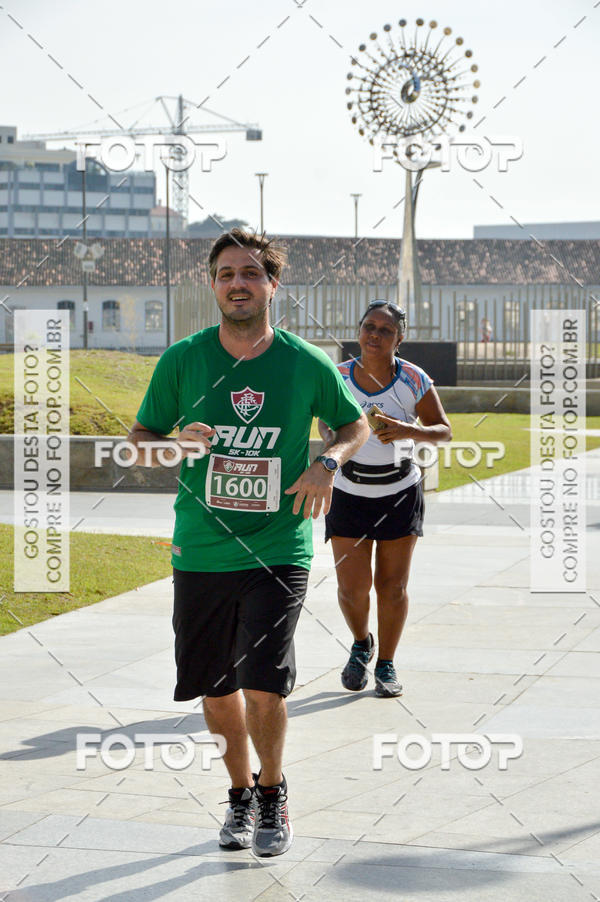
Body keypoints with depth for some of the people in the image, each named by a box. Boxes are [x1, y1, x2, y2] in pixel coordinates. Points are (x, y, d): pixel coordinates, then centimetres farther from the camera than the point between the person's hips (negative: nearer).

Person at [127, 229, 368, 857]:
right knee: (217, 689, 9)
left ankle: (272, 793, 17)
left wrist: (328, 463, -6)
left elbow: (355, 425, 15)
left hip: (279, 552, -2)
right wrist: (176, 445, -13)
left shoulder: (307, 364, -2)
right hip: (200, 552, 2)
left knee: (263, 687, -11)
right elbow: (138, 439, 9)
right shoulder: (181, 361, -1)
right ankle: (240, 794, 34)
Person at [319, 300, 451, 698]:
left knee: (393, 587, 2)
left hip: (401, 493, 0)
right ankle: (362, 644, 27)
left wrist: (408, 430, -21)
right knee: (352, 587, -5)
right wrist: (333, 439, -10)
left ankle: (386, 665, 21)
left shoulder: (413, 380, -8)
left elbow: (444, 430, -3)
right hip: (349, 494, 0)